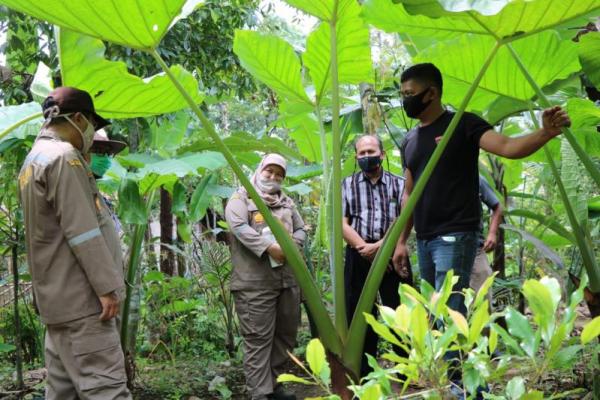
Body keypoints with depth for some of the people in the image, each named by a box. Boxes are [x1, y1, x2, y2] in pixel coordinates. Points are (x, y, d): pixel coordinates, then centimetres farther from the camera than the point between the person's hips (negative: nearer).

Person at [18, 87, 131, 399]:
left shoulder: (34, 159, 19)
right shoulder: (63, 156, -12)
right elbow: (82, 232, -19)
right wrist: (108, 286, -18)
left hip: (59, 296, 10)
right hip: (80, 297, -10)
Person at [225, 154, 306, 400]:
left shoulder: (287, 202, 21)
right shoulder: (241, 198, 2)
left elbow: (301, 229, 17)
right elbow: (239, 227, -14)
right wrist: (269, 247, -23)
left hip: (288, 279, 7)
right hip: (255, 282, -6)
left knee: (285, 334, 11)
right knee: (258, 338, -5)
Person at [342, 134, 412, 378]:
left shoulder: (399, 184, 9)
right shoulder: (347, 185, 10)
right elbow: (342, 224, 1)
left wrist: (379, 246, -14)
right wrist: (366, 250, -10)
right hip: (359, 257, 1)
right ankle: (365, 374, 14)